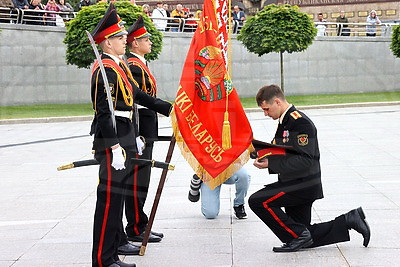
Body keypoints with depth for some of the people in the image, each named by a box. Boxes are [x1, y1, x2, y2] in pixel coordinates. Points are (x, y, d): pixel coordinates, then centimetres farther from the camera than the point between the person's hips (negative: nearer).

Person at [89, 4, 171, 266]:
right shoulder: (105, 70, -16)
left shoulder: (120, 65, 15)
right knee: (110, 197, -8)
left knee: (119, 194, 20)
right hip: (112, 142, -10)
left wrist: (167, 108, 23)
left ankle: (116, 242, 35)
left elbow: (138, 95, 23)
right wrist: (114, 147, -25)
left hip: (124, 139, 10)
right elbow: (105, 112, -22)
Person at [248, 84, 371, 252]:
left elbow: (305, 161, -26)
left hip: (303, 184, -10)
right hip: (295, 183, 10)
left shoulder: (300, 122, -19)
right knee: (305, 238, 14)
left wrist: (271, 163, -25)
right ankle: (349, 220, 20)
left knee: (257, 201, -17)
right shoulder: (285, 121, 12)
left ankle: (299, 236, -9)